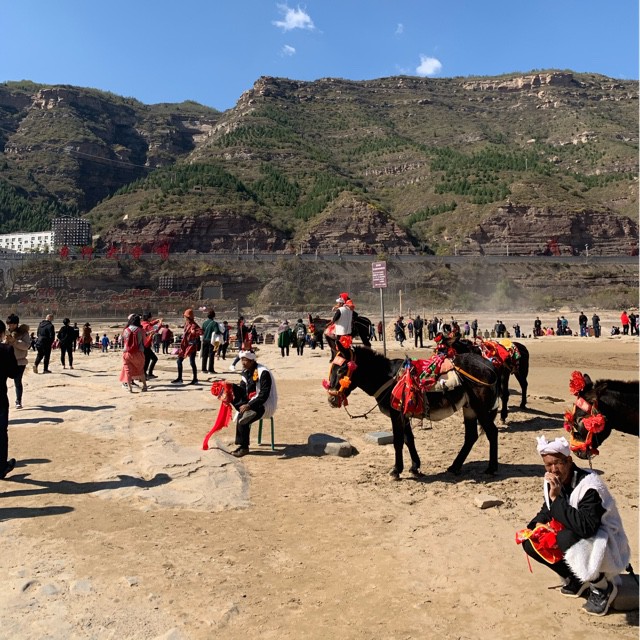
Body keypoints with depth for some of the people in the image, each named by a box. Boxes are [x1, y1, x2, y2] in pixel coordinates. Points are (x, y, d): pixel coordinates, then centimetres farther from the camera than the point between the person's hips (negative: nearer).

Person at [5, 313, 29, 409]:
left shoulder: (23, 333, -4)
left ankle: (18, 401, 16)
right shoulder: (5, 332, 5)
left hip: (19, 362, -3)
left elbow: (27, 345, -16)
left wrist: (14, 341, -23)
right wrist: (5, 341, -18)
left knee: (18, 382, 4)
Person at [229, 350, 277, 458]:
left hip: (265, 404, -8)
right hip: (251, 402, 8)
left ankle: (244, 447, -10)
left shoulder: (263, 373, -18)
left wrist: (249, 405, -31)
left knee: (241, 418, -24)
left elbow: (264, 395, -23)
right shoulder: (246, 372, 7)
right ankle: (247, 413, -23)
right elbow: (242, 390, 5)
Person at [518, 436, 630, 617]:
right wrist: (538, 524, -11)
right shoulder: (552, 482, -5)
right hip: (575, 538, 7)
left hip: (606, 545, -7)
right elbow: (547, 510, 11)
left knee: (566, 538, -36)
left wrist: (557, 498, -36)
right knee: (530, 542, -9)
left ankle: (603, 587, -10)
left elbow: (586, 527, -39)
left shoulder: (589, 485, -27)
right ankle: (576, 580, 10)